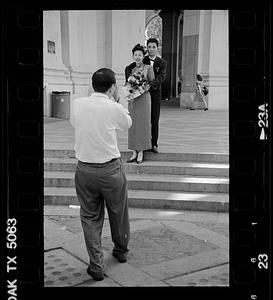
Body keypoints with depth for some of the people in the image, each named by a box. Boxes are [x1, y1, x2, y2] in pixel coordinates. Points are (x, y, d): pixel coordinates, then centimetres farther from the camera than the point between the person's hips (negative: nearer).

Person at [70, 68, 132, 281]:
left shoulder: (77, 104, -4)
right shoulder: (114, 108, -13)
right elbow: (128, 123, 7)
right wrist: (116, 101, 13)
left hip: (84, 169, 2)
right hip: (110, 169, -2)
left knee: (90, 217, 13)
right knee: (118, 212, 20)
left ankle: (96, 265, 13)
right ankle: (121, 251, 41)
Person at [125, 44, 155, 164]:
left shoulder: (148, 68, -1)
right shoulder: (129, 69, 10)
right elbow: (127, 83, 15)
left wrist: (144, 88, -16)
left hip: (144, 98, -4)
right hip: (132, 99, 4)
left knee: (142, 124, -2)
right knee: (132, 124, 3)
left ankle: (141, 153, 5)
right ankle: (134, 153, 10)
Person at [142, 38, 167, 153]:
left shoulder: (162, 63, 3)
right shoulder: (142, 60, 5)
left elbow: (161, 77, -12)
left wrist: (150, 84, -28)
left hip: (155, 94, 0)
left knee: (155, 121, 3)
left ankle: (154, 144, 13)